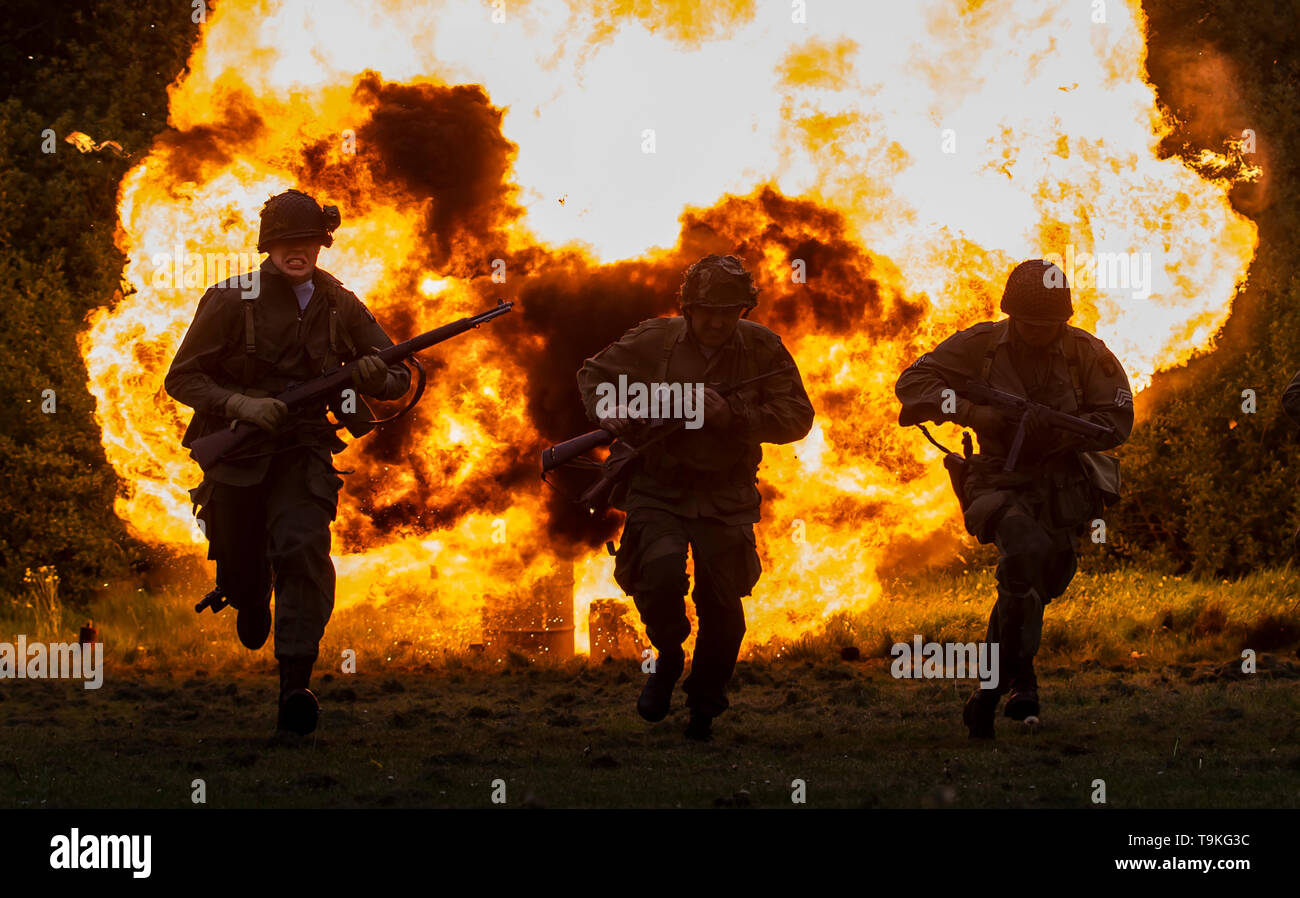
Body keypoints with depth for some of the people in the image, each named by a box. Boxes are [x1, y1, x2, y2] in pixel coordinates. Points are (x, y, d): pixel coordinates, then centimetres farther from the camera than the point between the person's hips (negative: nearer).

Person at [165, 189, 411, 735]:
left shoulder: (339, 307, -1)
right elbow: (181, 378, -7)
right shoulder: (233, 303, -10)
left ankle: (295, 684, -27)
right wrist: (239, 404, -23)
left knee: (303, 547, -24)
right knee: (239, 568, 11)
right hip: (237, 451, 0)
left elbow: (399, 380, 4)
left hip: (304, 450, 0)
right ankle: (252, 602, 52)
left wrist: (376, 376, -21)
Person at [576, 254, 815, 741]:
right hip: (657, 491, -1)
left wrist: (730, 414, -22)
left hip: (726, 499, 1)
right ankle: (668, 657, 8)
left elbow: (796, 417, -9)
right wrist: (609, 411, -12)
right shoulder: (653, 340, -4)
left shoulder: (762, 349, -4)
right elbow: (594, 373, 10)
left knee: (722, 609, 1)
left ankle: (704, 705, 26)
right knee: (661, 574, -25)